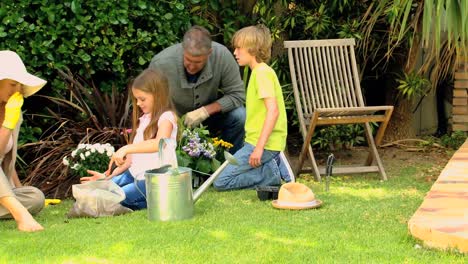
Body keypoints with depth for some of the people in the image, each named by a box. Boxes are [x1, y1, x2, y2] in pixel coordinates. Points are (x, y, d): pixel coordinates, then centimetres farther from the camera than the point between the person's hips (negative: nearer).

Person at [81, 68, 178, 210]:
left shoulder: (166, 117, -9)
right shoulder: (143, 119, 17)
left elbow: (159, 143, -30)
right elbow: (134, 155, 16)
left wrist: (126, 149, -37)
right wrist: (108, 176, 8)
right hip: (134, 174, 8)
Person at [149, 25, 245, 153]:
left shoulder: (222, 55, -26)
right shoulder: (161, 63, -28)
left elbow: (237, 95, -19)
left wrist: (205, 111, -30)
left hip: (210, 113, 2)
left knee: (239, 116, -25)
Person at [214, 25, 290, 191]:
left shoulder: (262, 72, -13)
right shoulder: (259, 71, 18)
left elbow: (273, 111, -23)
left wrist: (259, 147, -27)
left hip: (265, 144, -10)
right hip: (259, 142, 10)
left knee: (221, 182, -11)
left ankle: (272, 174, -8)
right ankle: (273, 166, 6)